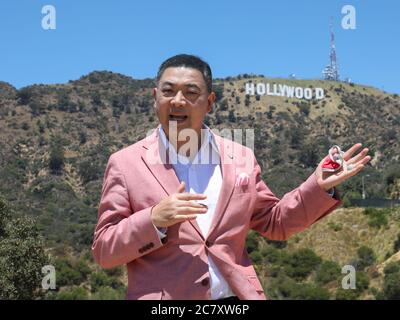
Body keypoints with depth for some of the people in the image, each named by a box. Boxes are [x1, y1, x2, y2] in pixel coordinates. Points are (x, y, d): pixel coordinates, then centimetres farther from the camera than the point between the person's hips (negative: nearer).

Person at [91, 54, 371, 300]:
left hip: (237, 295, 3)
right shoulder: (126, 163, 1)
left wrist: (319, 187, 4)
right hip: (162, 296, -2)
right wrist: (154, 220, -17)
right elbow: (104, 251, 0)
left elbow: (274, 223, 18)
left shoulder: (241, 158, 9)